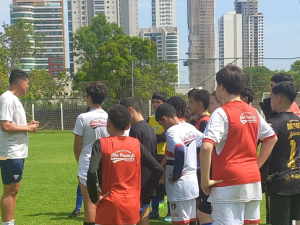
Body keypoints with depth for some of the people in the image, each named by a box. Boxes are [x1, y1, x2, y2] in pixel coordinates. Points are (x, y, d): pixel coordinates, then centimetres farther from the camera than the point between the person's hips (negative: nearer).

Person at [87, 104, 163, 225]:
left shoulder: (101, 144, -9)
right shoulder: (137, 144, 2)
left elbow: (92, 173, -22)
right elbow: (158, 170, 0)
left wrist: (95, 198, -9)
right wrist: (144, 192, 7)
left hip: (109, 205, -3)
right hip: (132, 205, 3)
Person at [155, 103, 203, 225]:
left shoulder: (172, 131, -16)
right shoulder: (190, 128, 9)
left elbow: (180, 151, -33)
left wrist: (175, 176, -20)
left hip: (179, 185, -8)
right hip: (192, 181, 8)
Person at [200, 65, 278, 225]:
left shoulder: (222, 113, -13)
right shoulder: (252, 112, 10)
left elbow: (206, 147, -25)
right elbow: (272, 138, 21)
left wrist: (205, 180, -15)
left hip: (229, 183, -7)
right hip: (253, 180, 7)